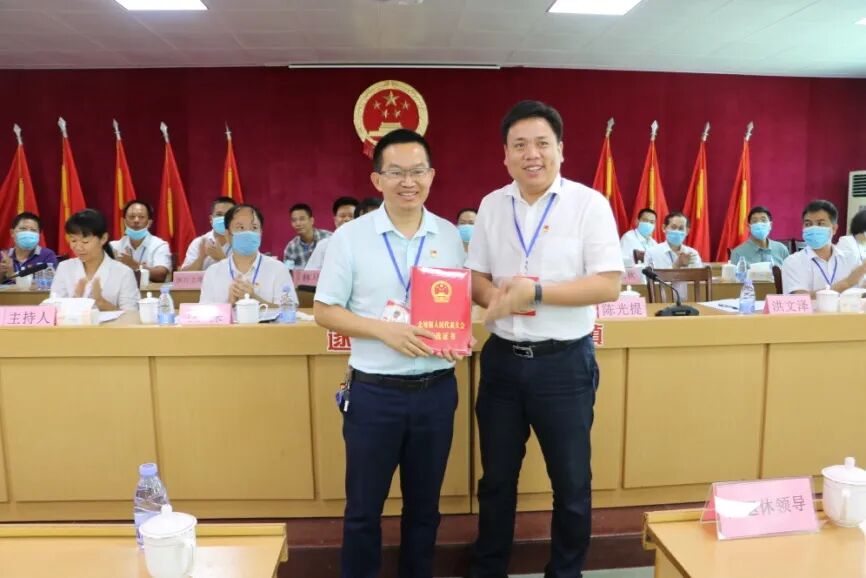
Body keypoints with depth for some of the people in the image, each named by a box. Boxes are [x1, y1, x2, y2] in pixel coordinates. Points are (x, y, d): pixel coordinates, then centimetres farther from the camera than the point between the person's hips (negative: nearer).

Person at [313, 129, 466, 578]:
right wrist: (384, 329, -18)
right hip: (374, 392, -2)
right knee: (363, 507, 14)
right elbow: (324, 311, -4)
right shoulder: (350, 236, -6)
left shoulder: (449, 236, 2)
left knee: (424, 505, 19)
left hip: (437, 390, 3)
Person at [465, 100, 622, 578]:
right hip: (502, 358, 4)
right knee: (496, 477, 18)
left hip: (564, 361, -3)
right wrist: (496, 295, -15)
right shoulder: (491, 205, 5)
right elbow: (475, 278, 8)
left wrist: (533, 292, -21)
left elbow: (608, 286, -13)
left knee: (570, 481, 14)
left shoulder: (589, 203, -7)